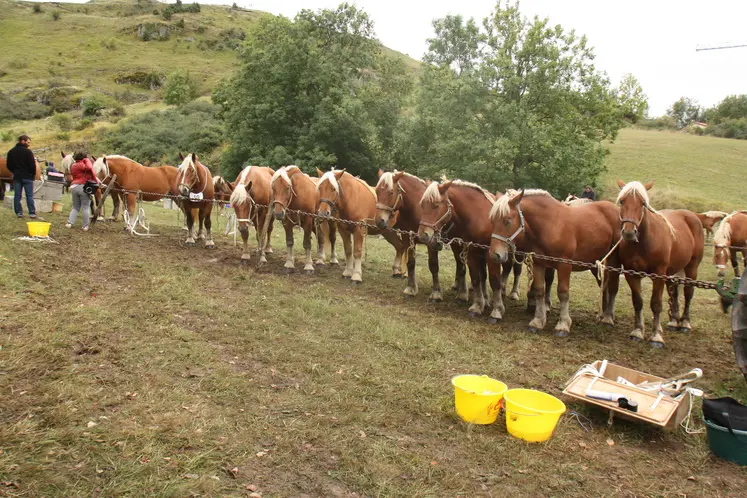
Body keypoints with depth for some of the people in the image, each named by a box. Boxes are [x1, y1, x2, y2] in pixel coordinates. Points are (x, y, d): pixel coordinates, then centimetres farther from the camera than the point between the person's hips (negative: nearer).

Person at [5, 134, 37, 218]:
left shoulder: (11, 152, 9)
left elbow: (9, 166, 11)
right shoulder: (27, 151, -11)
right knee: (29, 195, -3)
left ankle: (18, 212, 7)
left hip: (16, 177, 5)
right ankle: (32, 213, -4)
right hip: (27, 177, -5)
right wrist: (33, 174, 1)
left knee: (17, 195, 8)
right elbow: (32, 165, -13)